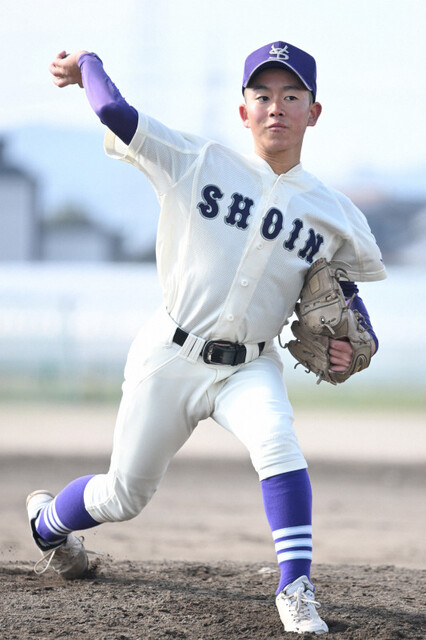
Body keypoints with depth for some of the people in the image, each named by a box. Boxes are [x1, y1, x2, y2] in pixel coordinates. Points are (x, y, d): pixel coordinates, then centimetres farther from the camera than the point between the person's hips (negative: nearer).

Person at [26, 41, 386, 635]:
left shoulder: (334, 214, 1)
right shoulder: (196, 163, -7)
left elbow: (345, 290, 12)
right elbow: (115, 112, -11)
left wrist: (352, 345, -8)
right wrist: (87, 64, 6)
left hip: (249, 367, 1)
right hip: (171, 356, -1)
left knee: (277, 442, -32)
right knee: (125, 496, 10)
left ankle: (296, 590, -26)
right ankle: (47, 519, 44)